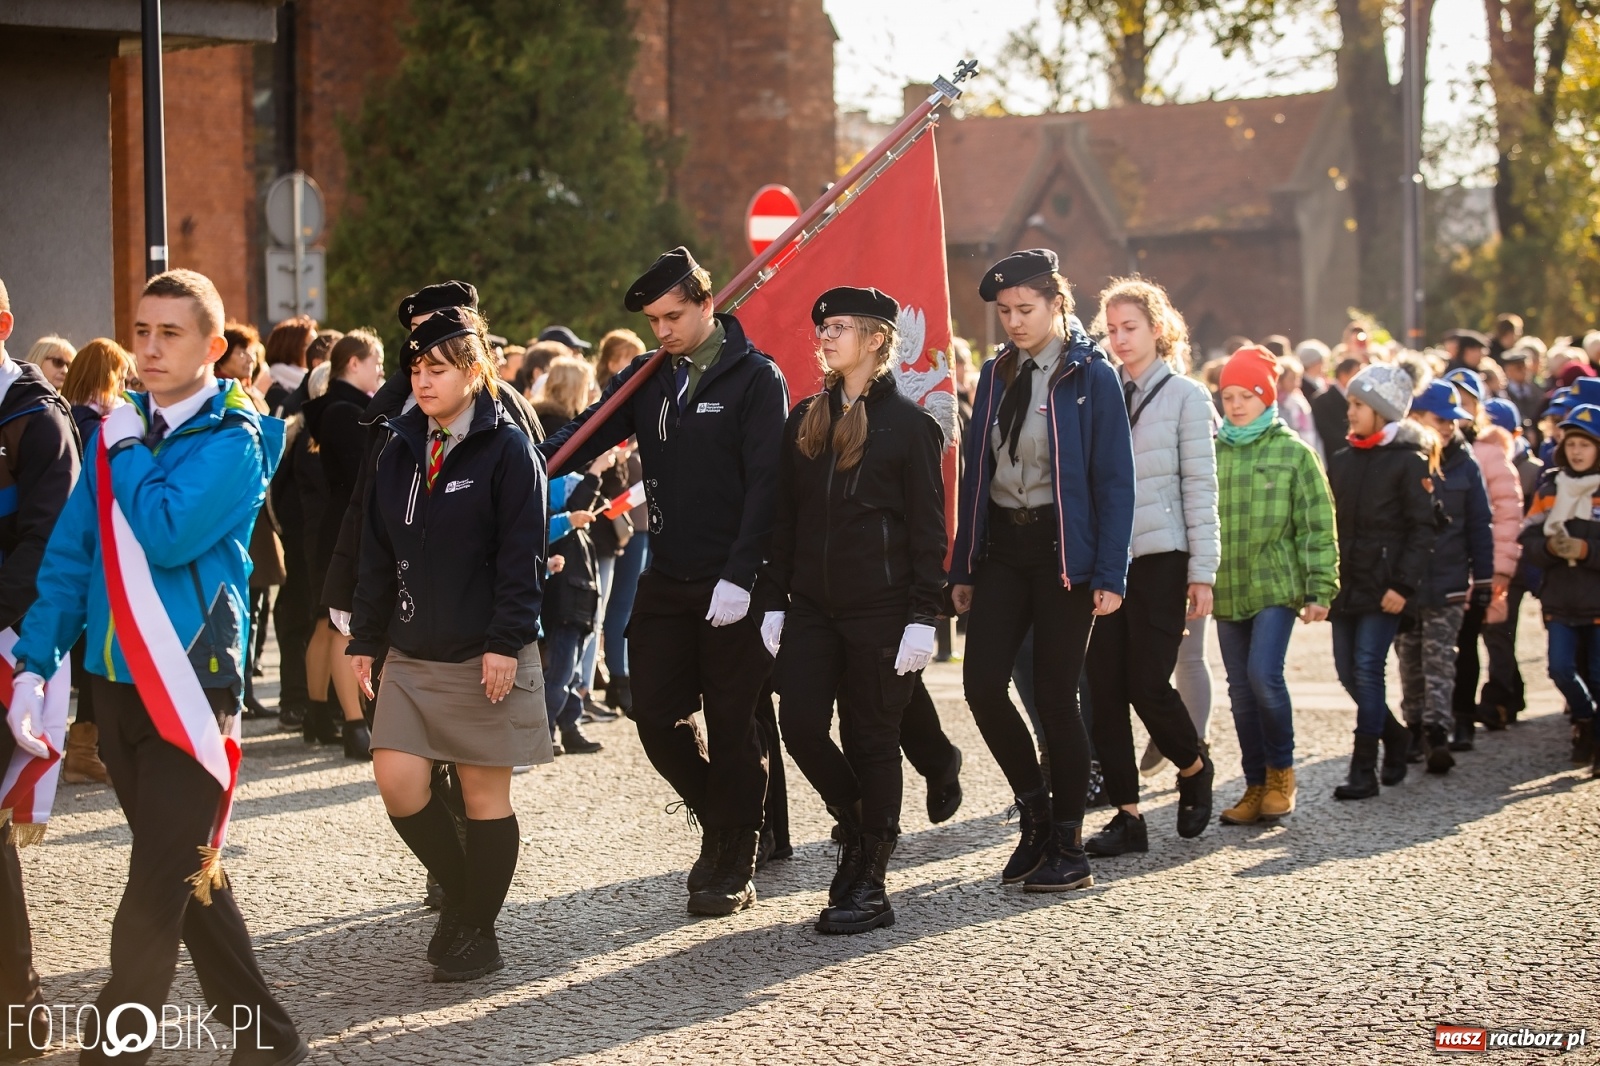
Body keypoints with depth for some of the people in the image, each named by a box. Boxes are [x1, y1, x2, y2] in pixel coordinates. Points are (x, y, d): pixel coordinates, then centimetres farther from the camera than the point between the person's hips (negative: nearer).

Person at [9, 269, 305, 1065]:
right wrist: (34, 664, 0)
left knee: (160, 885, -6)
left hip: (189, 685, -7)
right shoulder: (119, 432, 9)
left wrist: (127, 452, -10)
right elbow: (71, 552, 8)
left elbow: (167, 536, -24)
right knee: (187, 872, 12)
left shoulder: (232, 440, -9)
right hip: (116, 682, 7)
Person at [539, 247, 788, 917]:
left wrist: (739, 576, -21)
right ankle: (718, 822, 26)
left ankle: (735, 868, 12)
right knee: (656, 716, 4)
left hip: (732, 587, -5)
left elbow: (766, 485, -14)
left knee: (730, 726, 1)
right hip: (666, 580, 5)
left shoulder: (755, 378, -8)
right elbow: (583, 437, 4)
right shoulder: (648, 378, 9)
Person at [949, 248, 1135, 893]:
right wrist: (963, 567, 8)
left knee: (1055, 695, -2)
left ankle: (1068, 848, 10)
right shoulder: (996, 375, 10)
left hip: (1064, 549, -5)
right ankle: (1035, 810, 15)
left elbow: (1115, 479, -9)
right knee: (982, 684, -6)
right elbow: (976, 472, 12)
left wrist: (1109, 574, -15)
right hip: (1002, 547, 5)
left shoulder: (1091, 376, -6)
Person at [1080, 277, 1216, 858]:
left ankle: (1194, 770, 21)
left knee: (1147, 684, -7)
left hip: (1160, 556, -4)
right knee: (1103, 688, -1)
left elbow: (1200, 488, -2)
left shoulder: (1185, 395, 1)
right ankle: (1127, 814, 7)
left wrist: (1201, 573, -7)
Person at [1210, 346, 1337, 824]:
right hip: (1226, 592, 4)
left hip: (1275, 588, -4)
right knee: (1241, 691, 7)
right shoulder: (1212, 454, 7)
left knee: (1264, 676, -16)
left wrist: (1320, 590, -7)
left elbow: (1317, 527, -2)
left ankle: (1281, 771, 5)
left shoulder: (1293, 452, -2)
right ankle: (1257, 785, 17)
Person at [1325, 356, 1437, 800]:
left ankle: (1364, 771, -5)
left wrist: (1404, 585, -17)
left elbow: (1422, 529, -10)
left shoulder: (1409, 461, -6)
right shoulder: (1342, 460, 12)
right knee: (1348, 673, 8)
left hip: (1382, 587, -6)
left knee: (1368, 671, -9)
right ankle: (1395, 736, 30)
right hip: (1345, 584, 7)